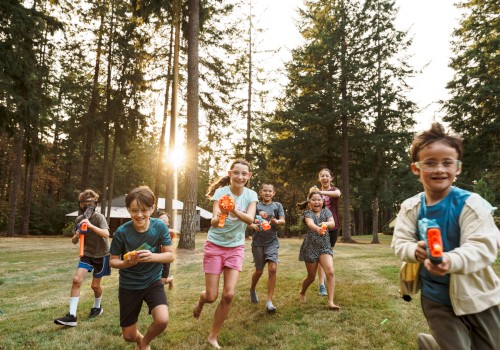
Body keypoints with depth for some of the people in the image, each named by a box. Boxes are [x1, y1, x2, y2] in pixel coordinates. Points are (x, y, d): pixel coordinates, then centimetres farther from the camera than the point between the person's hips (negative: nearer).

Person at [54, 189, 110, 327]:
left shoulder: (99, 217, -18)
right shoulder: (79, 219, -3)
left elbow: (106, 234, -34)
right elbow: (73, 241, 1)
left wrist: (90, 225, -44)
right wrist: (77, 235, -22)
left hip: (101, 255, -4)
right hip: (87, 254, 4)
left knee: (95, 285, 7)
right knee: (76, 280, -14)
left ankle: (97, 307, 35)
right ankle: (71, 316, -9)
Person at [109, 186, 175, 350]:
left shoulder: (160, 226, -16)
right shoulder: (122, 232, -18)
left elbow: (170, 255, -12)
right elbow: (113, 261, -6)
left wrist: (153, 256, -30)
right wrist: (126, 263, -28)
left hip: (153, 282, 0)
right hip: (129, 286, 0)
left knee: (162, 321, -22)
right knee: (129, 336, 9)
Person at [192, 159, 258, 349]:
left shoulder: (251, 195, -6)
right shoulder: (221, 192, -14)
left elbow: (250, 219, -22)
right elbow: (213, 221, -24)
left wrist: (236, 212, -43)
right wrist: (219, 217, -48)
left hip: (236, 248, 2)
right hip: (215, 246, -2)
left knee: (228, 295, -6)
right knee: (211, 296, 0)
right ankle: (201, 300, 40)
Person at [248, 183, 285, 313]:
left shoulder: (277, 205, 6)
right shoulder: (256, 206, 4)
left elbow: (283, 221, -3)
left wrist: (276, 221, -26)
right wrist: (254, 226, -24)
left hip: (272, 241, 0)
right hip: (258, 241, 0)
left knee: (272, 269, -14)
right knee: (259, 271, 8)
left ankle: (269, 301, -5)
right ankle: (252, 290, 39)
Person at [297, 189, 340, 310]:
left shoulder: (326, 211, 5)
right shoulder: (308, 213, -6)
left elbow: (333, 223, -12)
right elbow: (310, 223, -28)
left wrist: (325, 224, -36)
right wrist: (317, 229, -51)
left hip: (325, 246, 2)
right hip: (310, 247, -2)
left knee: (330, 272, -17)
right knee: (311, 276, 9)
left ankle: (331, 302, -9)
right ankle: (302, 292, 39)